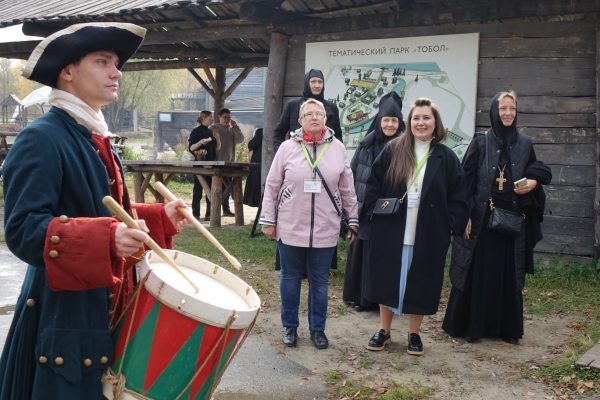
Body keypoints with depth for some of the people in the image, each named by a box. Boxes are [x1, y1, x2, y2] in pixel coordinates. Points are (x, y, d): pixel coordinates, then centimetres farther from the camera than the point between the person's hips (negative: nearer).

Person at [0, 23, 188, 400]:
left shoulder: (96, 138, 14)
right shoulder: (41, 138, -16)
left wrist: (160, 217, 9)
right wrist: (106, 238, -36)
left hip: (106, 309, 9)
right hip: (64, 316, -9)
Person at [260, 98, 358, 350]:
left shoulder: (338, 148, 1)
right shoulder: (287, 148, -3)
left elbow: (347, 189, 7)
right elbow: (272, 186, 1)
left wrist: (353, 219, 8)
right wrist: (268, 220, 0)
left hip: (325, 229, 1)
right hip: (290, 227, -1)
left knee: (320, 280, 11)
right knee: (290, 278, 11)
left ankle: (317, 329, 25)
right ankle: (290, 327, 27)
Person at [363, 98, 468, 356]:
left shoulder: (446, 158, 1)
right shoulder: (392, 151, 2)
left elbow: (458, 196, 1)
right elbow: (373, 184, 5)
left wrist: (450, 226, -7)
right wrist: (375, 211, -4)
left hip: (428, 235, 0)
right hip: (391, 231, 1)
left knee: (420, 284, 8)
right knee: (387, 280, 9)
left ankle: (414, 334, 24)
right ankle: (383, 330, 25)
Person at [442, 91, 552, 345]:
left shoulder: (525, 144, 8)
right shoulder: (480, 142, -1)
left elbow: (536, 173, 18)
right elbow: (466, 179, -4)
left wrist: (533, 183, -6)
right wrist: (466, 215, -10)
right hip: (482, 217, -3)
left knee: (509, 273, 7)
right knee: (477, 271, 1)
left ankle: (507, 327, 19)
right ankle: (470, 324, 12)